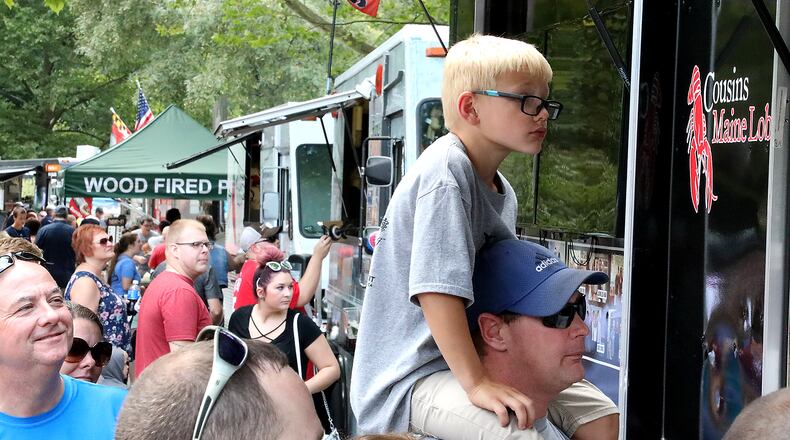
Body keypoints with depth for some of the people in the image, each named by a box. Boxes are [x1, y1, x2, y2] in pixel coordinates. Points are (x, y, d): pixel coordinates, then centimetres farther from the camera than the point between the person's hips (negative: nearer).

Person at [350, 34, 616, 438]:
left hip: (462, 359, 9)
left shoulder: (503, 191, 9)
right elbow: (437, 287, -28)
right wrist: (476, 383, -29)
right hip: (406, 378, -9)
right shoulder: (446, 170, -19)